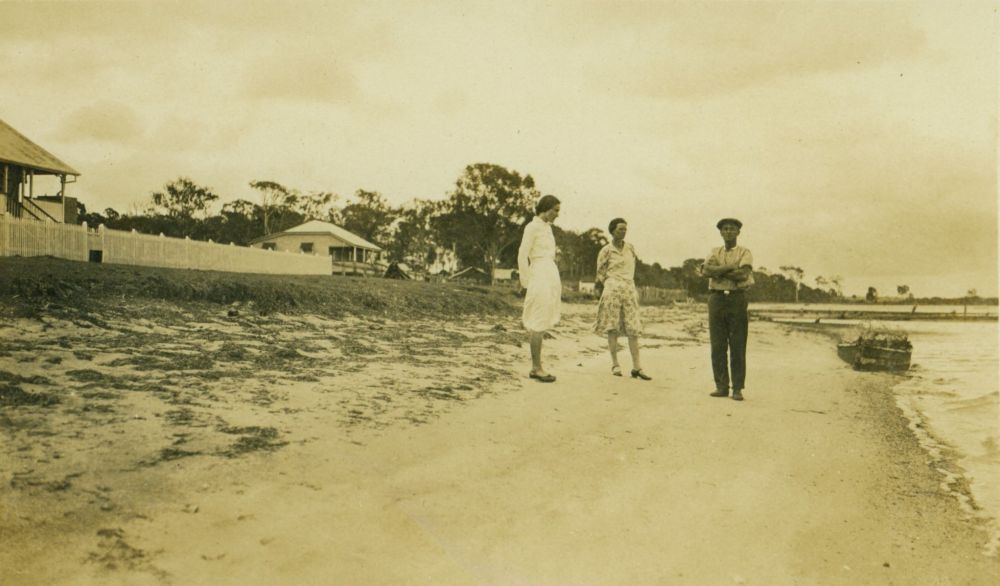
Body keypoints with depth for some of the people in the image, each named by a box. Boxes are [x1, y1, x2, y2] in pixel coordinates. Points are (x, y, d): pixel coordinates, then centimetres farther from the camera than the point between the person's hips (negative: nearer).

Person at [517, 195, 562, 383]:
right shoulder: (532, 227, -8)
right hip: (540, 277, -8)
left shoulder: (547, 227, 17)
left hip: (552, 277, 8)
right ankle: (537, 368, 0)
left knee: (541, 323, 8)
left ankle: (535, 368, 12)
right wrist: (526, 283, -8)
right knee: (538, 324, -5)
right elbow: (522, 256, -10)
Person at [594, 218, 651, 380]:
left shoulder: (631, 248, 14)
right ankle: (615, 364, 4)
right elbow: (601, 274, 5)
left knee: (633, 329, -1)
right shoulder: (606, 251, 1)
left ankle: (637, 367, -2)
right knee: (613, 328, -2)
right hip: (612, 289, -4)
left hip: (629, 289, 4)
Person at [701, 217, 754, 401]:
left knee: (738, 346, -3)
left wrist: (718, 272, -5)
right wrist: (730, 266, -10)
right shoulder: (714, 252, 17)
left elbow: (743, 274, -11)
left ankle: (737, 388, 1)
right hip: (716, 298, 3)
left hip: (737, 298, -3)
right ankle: (721, 386, 8)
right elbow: (706, 270, -4)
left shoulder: (744, 253, 8)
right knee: (718, 346, 2)